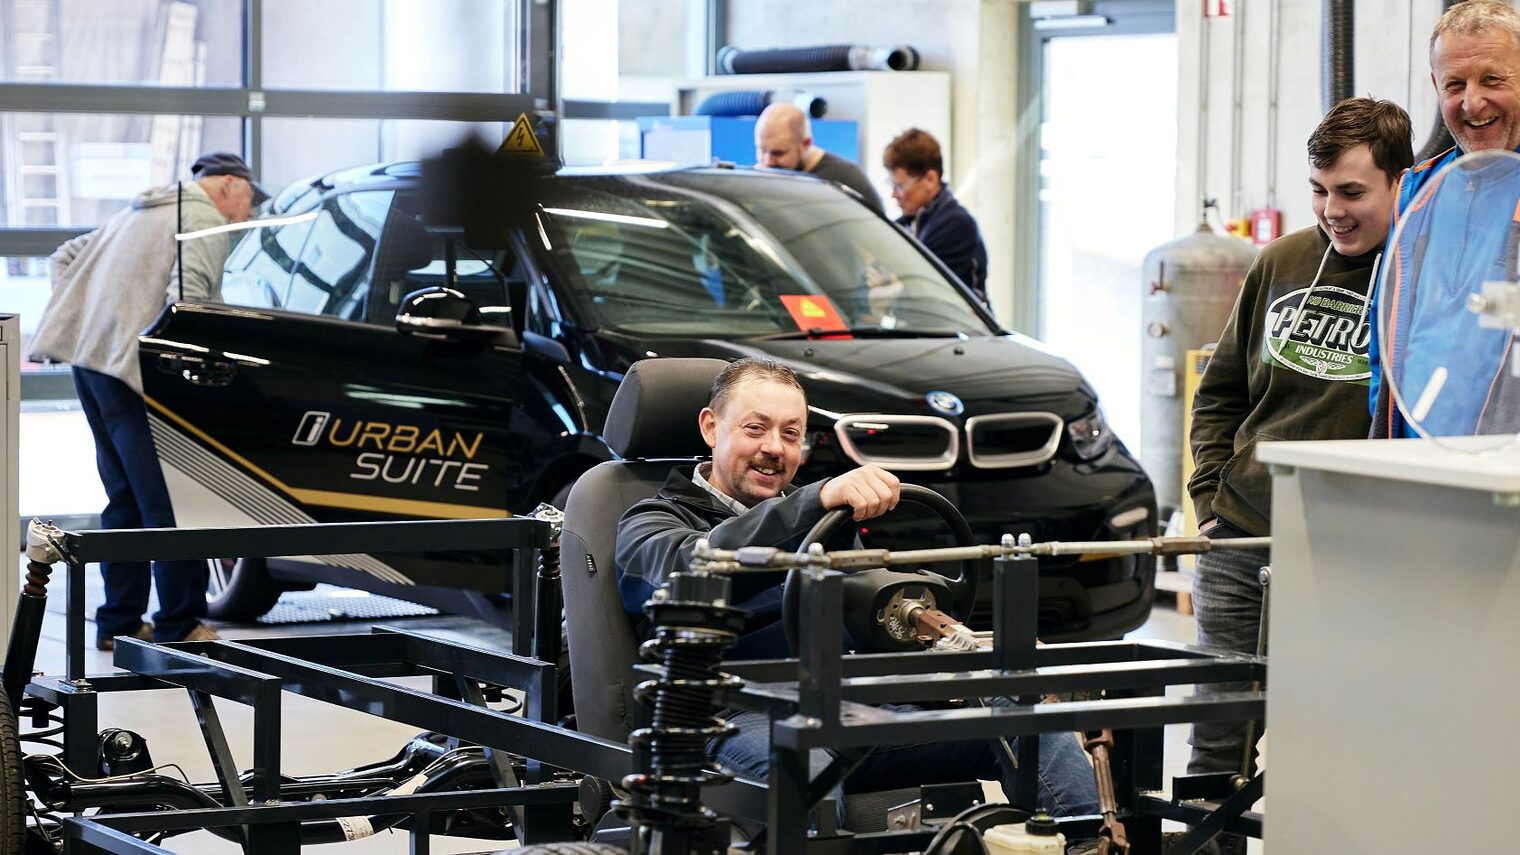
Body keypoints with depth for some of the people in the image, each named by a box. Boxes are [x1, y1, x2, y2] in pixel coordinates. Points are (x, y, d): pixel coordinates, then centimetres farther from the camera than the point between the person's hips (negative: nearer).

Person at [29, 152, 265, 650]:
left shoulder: (141, 213, 27)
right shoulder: (206, 222, -2)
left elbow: (65, 258, 30)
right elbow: (187, 296, -18)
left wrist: (83, 320, 22)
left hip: (89, 357, 10)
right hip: (134, 365, -9)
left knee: (126, 497, 15)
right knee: (171, 500, -7)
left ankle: (119, 622, 18)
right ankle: (179, 626, -7)